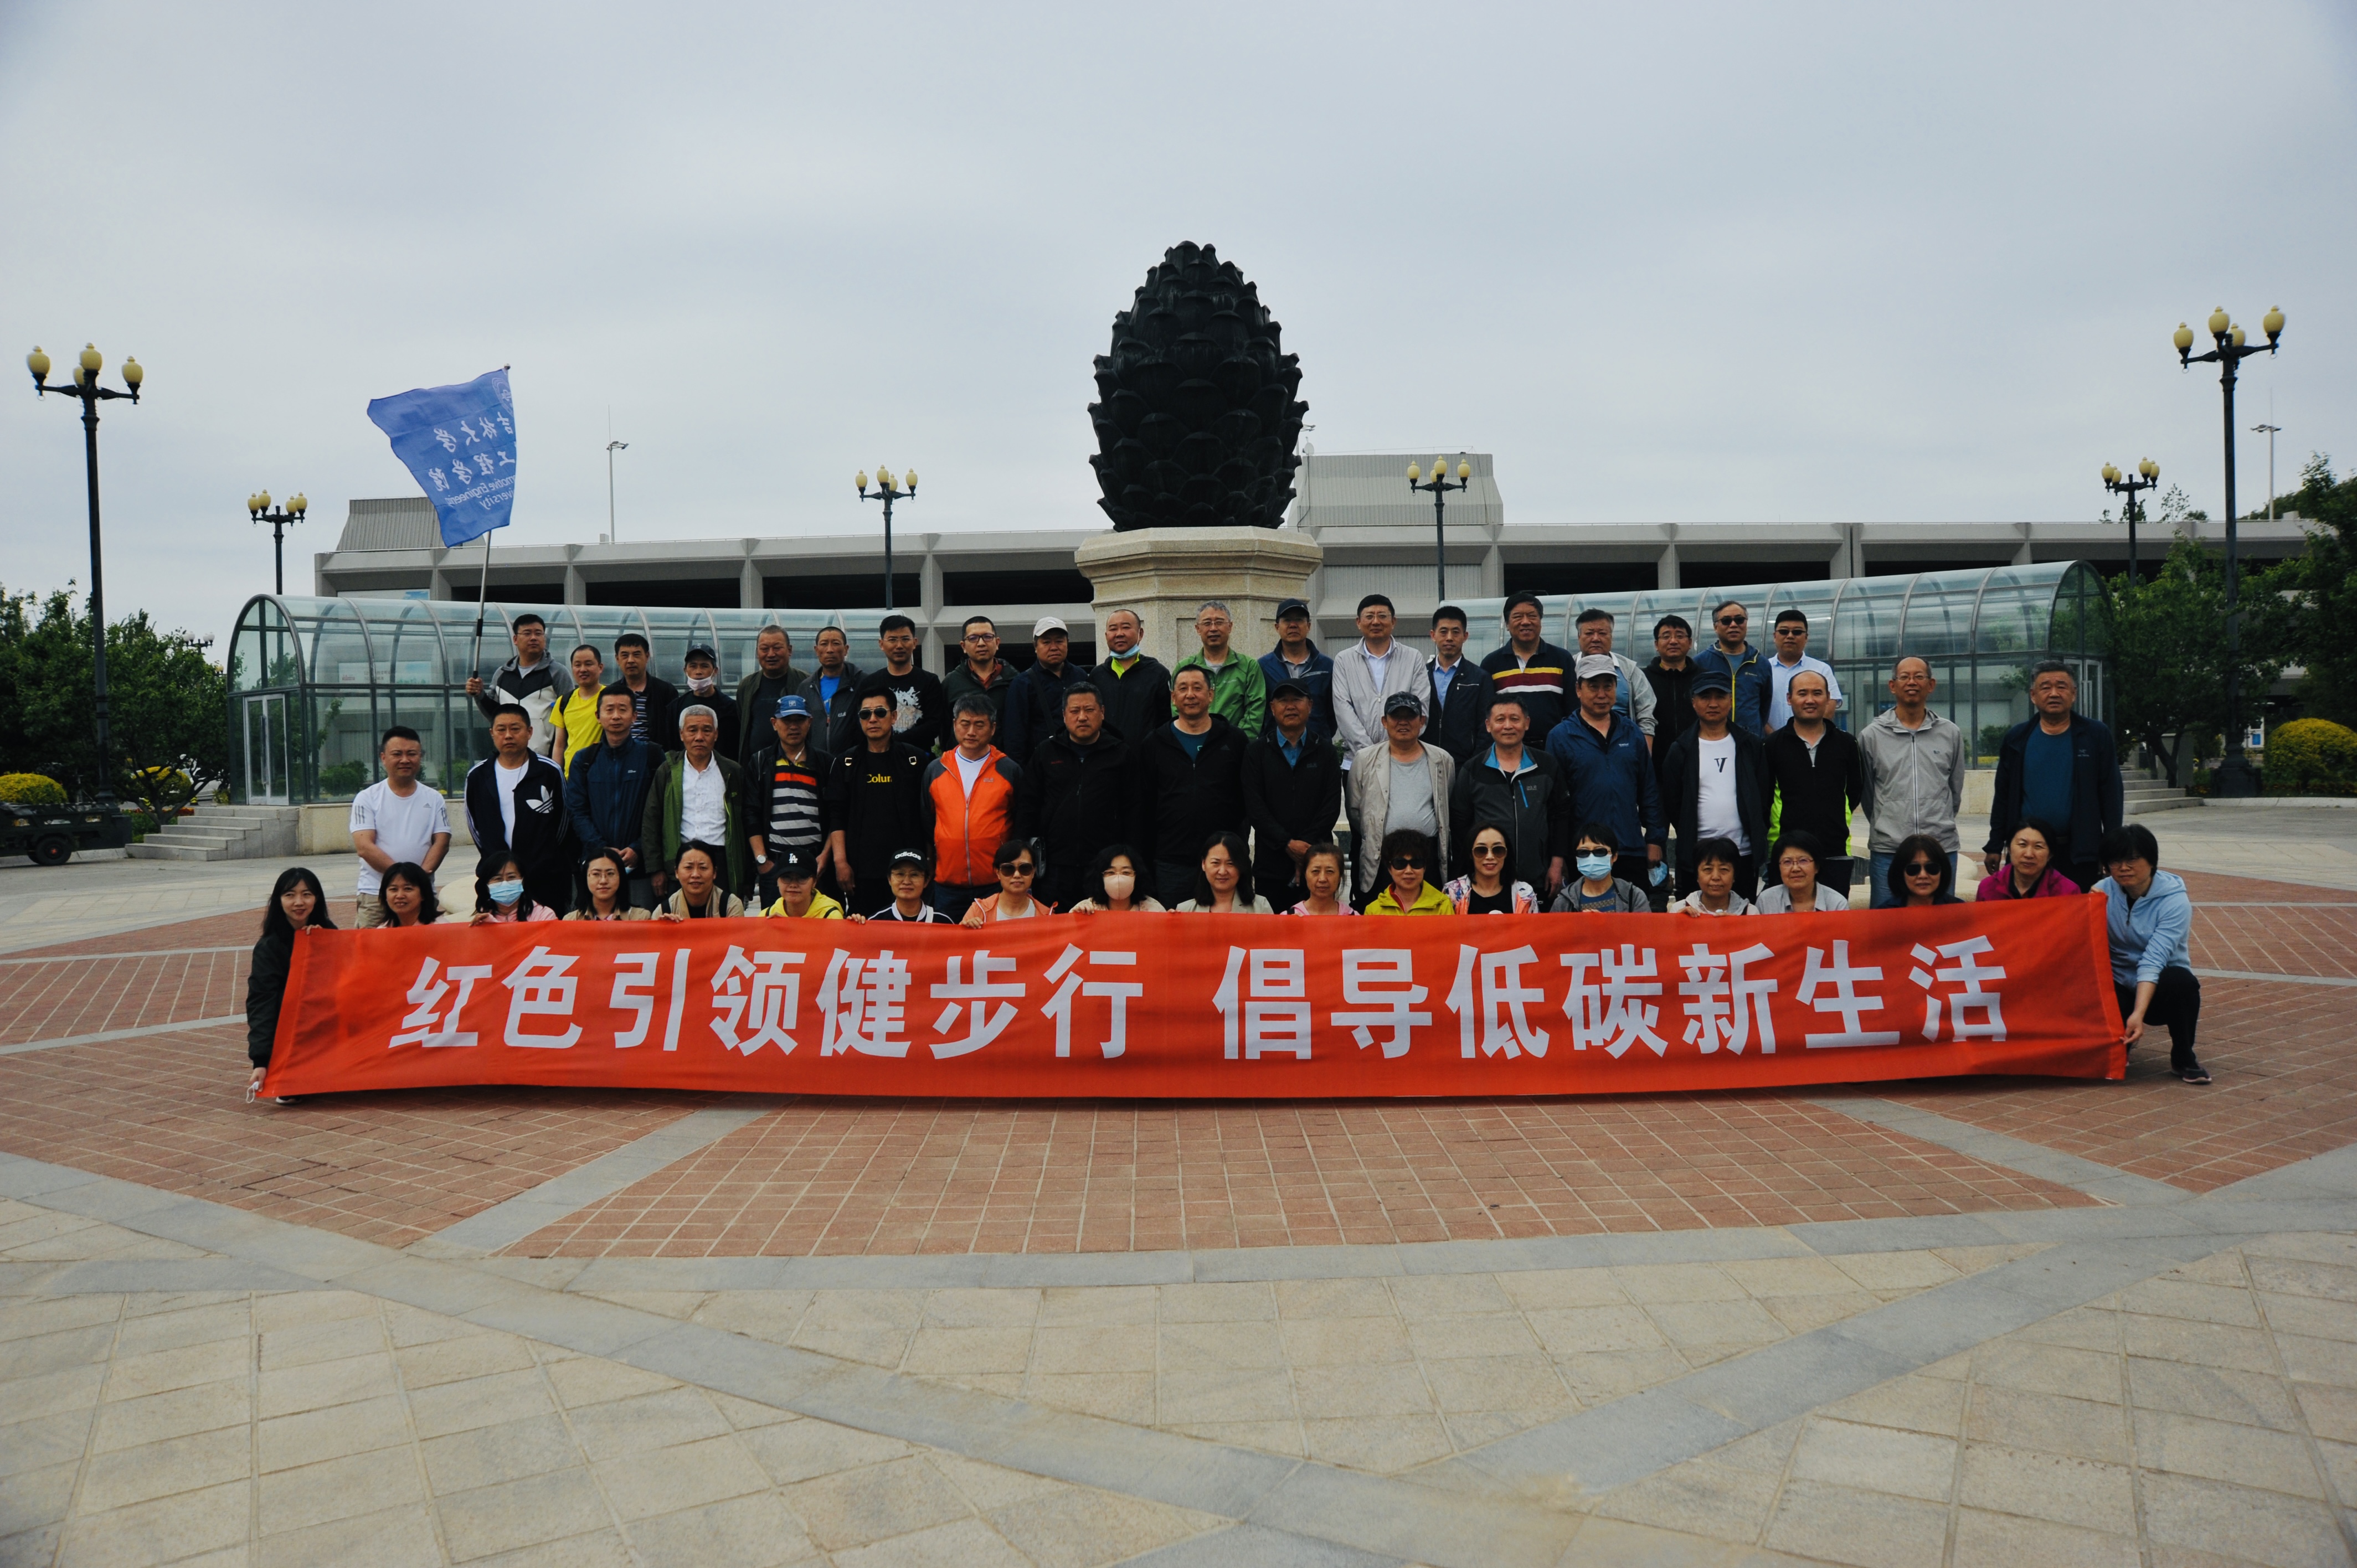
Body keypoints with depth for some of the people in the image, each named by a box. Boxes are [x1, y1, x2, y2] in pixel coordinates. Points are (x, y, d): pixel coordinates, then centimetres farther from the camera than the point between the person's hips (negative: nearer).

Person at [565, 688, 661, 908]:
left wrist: (638, 849, -13)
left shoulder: (653, 756, 3)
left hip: (640, 865, -2)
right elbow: (577, 812, 4)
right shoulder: (583, 761, 10)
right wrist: (602, 849, -10)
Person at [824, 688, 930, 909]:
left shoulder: (915, 760, 7)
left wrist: (930, 862, 2)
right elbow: (836, 818, 5)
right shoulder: (845, 764, 10)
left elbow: (928, 816, 6)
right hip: (861, 871, 1)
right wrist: (840, 861, -4)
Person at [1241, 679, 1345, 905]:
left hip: (1316, 860, 1)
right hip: (1270, 862, 0)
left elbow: (1332, 804, 2)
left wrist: (1306, 846, -9)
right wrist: (1287, 843, -12)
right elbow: (1254, 806, -2)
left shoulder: (1325, 751, 11)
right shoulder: (1256, 752, 8)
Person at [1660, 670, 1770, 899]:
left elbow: (1764, 797, 9)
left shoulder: (1751, 746, 8)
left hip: (1744, 855, 1)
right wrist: (1688, 838, 2)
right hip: (1695, 856, -1)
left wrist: (1758, 842, 3)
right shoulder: (1681, 750, 4)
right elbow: (1671, 804, 5)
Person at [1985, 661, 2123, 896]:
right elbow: (2003, 797, 10)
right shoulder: (2017, 739, 6)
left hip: (2080, 852, -1)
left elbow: (2110, 797, 1)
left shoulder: (2096, 736, 2)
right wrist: (1994, 847, 6)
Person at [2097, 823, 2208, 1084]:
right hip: (2117, 989, 2)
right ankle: (2119, 1044, 10)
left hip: (2159, 990, -2)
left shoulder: (2175, 902, -16)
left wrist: (2139, 1014, -39)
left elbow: (2153, 960, -28)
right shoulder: (2103, 892, -5)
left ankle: (2183, 1057, -9)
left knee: (2181, 981, -36)